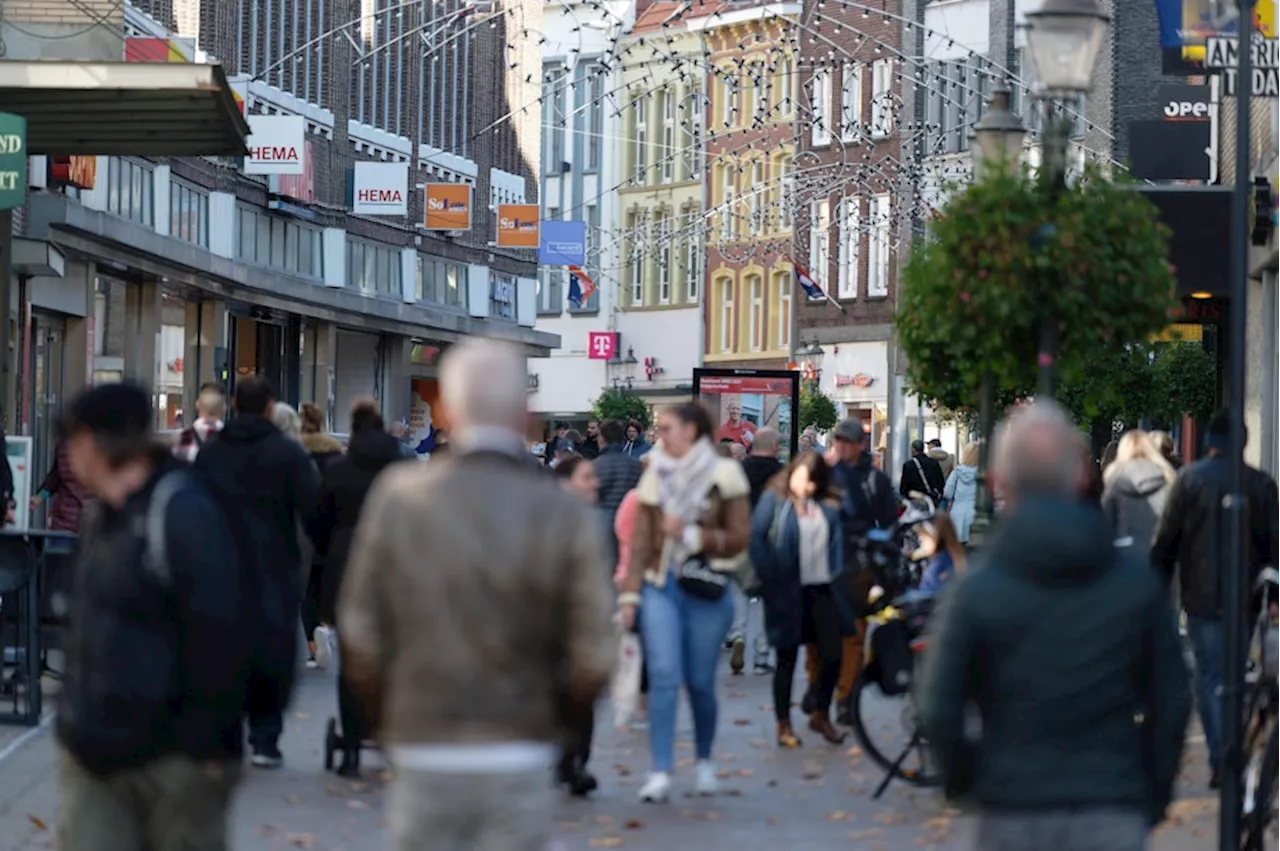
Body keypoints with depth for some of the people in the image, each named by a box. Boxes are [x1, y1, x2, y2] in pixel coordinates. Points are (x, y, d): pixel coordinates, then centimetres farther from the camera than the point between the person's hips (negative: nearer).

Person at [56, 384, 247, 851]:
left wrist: (207, 744, -19)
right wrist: (76, 722, 17)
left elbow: (218, 634, -20)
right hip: (95, 752, 8)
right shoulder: (104, 516, 13)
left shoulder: (183, 513, -16)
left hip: (173, 759, -8)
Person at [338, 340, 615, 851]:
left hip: (422, 755, 1)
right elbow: (594, 656, -7)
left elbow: (361, 636, -1)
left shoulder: (398, 498, -3)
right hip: (521, 760, -1)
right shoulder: (565, 515, -6)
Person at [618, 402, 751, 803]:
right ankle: (661, 773, -10)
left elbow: (739, 537, -1)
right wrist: (630, 593, 4)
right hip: (660, 586, 2)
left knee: (700, 682, 5)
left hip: (705, 589, -2)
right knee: (664, 676, -9)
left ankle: (704, 762, 28)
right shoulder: (656, 476, 9)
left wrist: (693, 535, -12)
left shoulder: (723, 474, 0)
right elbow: (641, 540, 8)